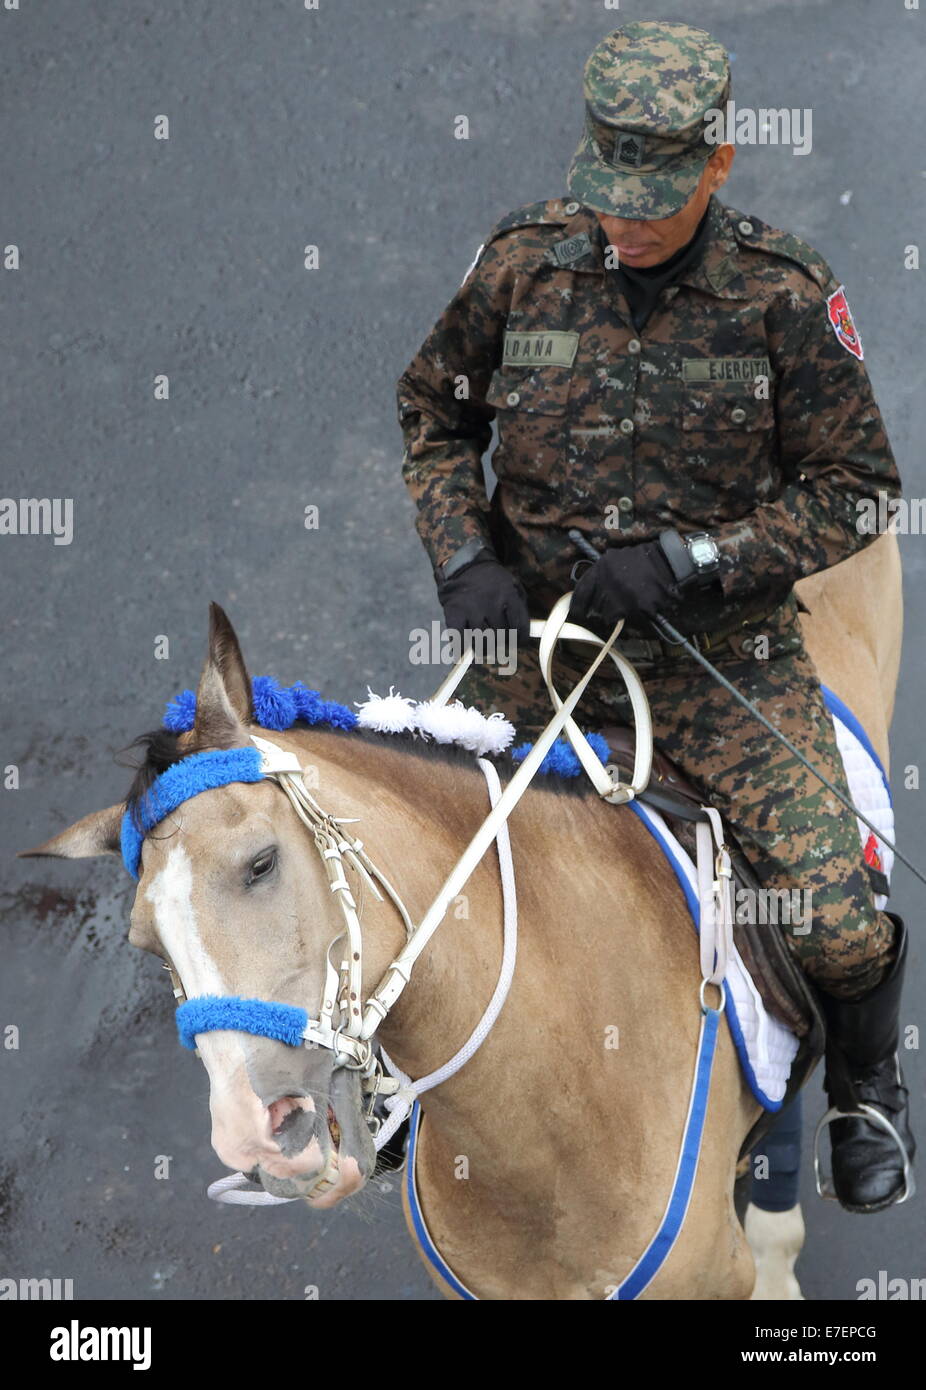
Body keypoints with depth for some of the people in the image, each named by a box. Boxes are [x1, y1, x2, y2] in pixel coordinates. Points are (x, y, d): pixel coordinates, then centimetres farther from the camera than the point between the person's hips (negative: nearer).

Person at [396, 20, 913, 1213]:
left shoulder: (784, 293, -13)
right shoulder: (522, 262, -6)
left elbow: (856, 486, -7)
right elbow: (432, 410, 9)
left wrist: (693, 561, -19)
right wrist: (463, 558, -7)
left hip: (725, 656, -2)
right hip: (535, 640, 2)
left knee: (838, 922, -10)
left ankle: (863, 1087, 23)